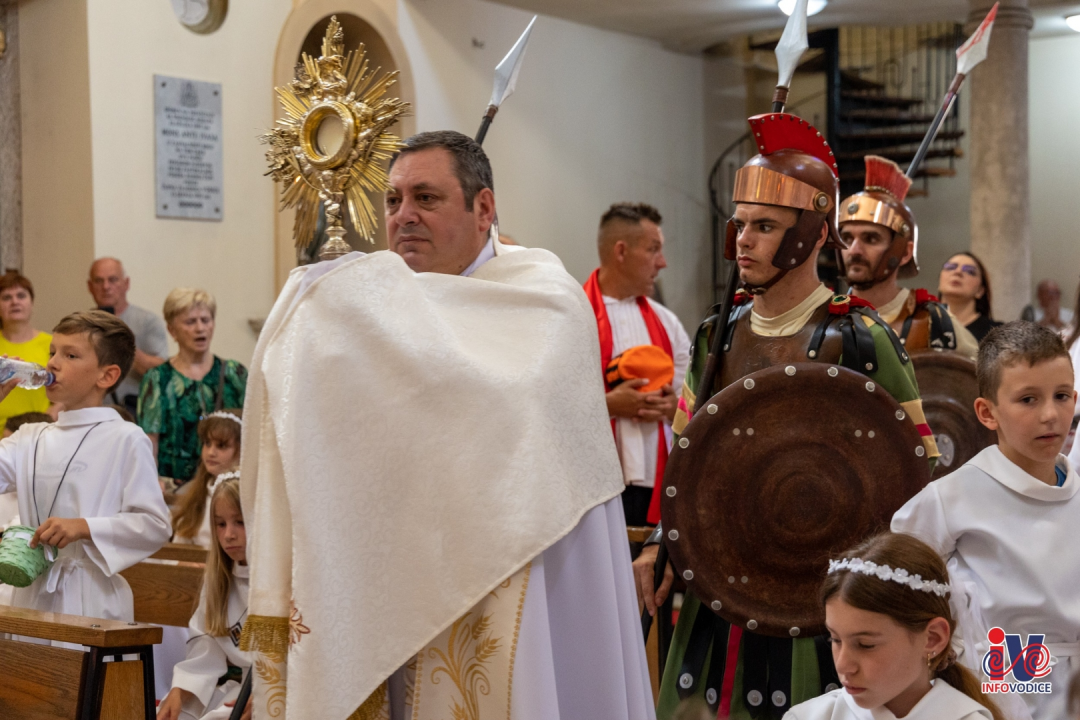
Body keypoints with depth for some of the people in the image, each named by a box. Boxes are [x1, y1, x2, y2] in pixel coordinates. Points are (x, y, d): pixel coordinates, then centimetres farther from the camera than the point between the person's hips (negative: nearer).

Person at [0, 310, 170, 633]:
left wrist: (84, 527, -20)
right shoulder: (32, 438, 14)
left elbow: (155, 526, -8)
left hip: (90, 598, -5)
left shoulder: (126, 440, -4)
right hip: (31, 592, 5)